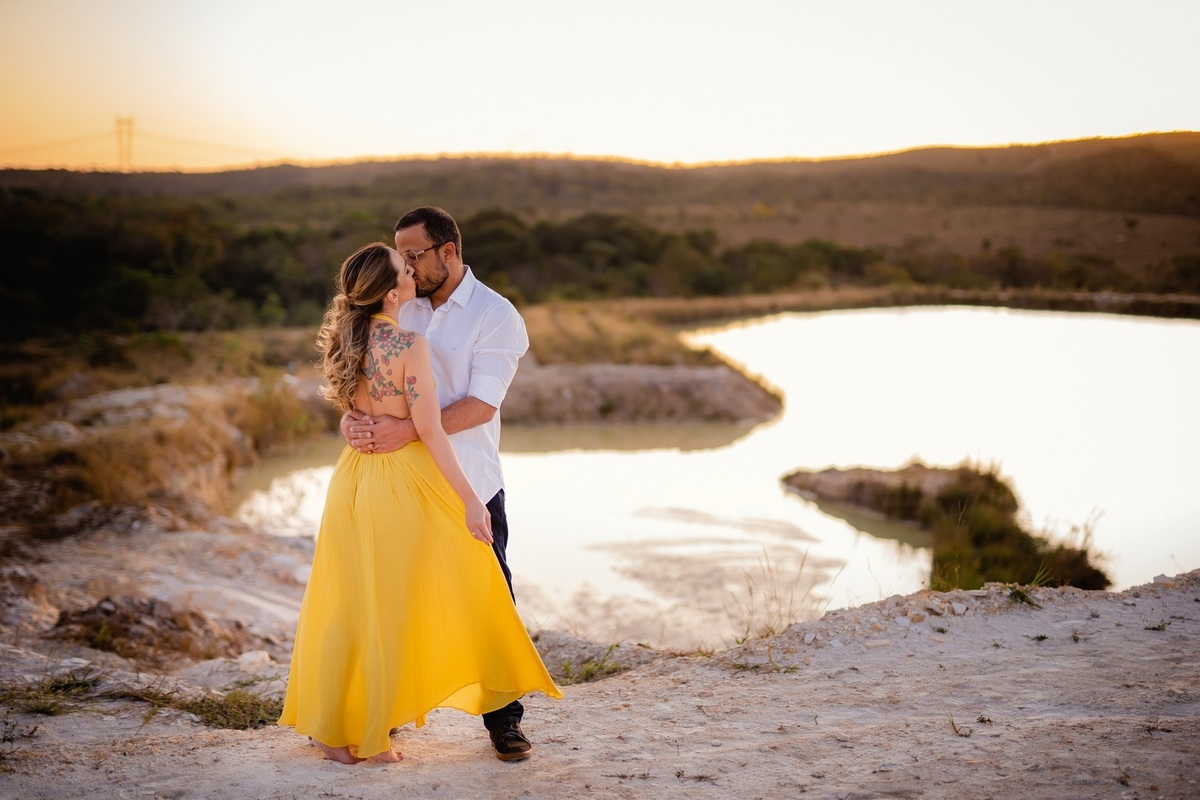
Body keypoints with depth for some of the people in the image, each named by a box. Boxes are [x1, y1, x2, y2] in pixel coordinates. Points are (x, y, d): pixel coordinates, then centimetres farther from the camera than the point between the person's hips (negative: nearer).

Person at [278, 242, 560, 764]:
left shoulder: (345, 340, 4)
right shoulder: (410, 344, -16)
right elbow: (429, 431, -17)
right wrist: (470, 500, -13)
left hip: (352, 480, 6)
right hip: (403, 481, -6)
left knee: (346, 605, 14)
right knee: (390, 610, 6)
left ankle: (329, 726, 23)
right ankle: (370, 735, 16)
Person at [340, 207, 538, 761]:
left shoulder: (495, 316, -7)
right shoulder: (400, 309, 9)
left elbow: (482, 404, -17)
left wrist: (405, 432, -27)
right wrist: (352, 416, -15)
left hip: (468, 486, -4)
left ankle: (504, 719, 14)